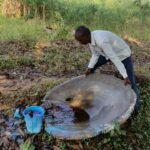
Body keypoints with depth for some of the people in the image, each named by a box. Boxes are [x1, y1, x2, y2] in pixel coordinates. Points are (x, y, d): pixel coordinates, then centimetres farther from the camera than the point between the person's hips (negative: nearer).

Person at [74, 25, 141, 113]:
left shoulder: (101, 41, -41)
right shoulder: (90, 38, -14)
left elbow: (114, 58, -39)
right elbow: (95, 54, -2)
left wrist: (125, 76, -37)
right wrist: (89, 68, -12)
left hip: (122, 54, -8)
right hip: (108, 53, 8)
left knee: (130, 82, -7)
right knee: (91, 68, 8)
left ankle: (136, 104, 17)